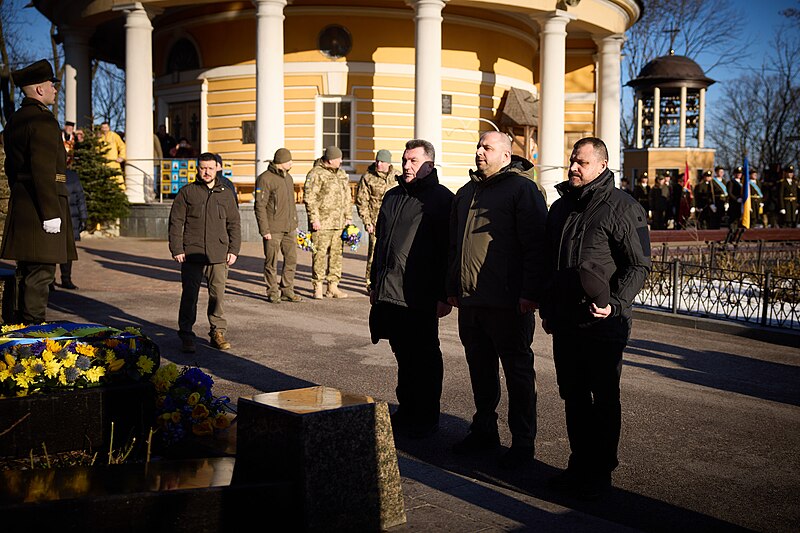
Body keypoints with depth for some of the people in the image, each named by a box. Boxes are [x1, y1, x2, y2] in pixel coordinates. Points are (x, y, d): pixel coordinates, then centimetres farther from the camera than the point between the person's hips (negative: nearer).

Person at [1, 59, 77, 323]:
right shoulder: (43, 120, -13)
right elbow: (44, 169, -20)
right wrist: (51, 213, -21)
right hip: (42, 203, -10)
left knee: (27, 272, 15)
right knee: (40, 272, -7)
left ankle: (23, 326, 23)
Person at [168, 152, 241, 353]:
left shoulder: (226, 194, 12)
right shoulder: (186, 192, 5)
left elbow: (234, 224, 15)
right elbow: (175, 222, 4)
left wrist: (233, 250, 7)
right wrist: (176, 249, -4)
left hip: (218, 255, 2)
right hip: (191, 254, -2)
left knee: (218, 295, 4)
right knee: (189, 295, 0)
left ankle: (218, 333, 14)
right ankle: (186, 336, 7)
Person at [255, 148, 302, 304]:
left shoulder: (288, 178, 15)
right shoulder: (265, 179, -11)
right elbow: (260, 206, -13)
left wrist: (295, 224, 19)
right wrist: (264, 230, -17)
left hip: (289, 228, 7)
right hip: (273, 230, -7)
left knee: (291, 260, 8)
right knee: (272, 262, 1)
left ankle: (287, 291, 17)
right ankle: (273, 293, 11)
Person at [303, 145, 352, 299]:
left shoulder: (341, 174, 17)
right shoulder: (316, 174, -7)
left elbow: (347, 198, 23)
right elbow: (309, 198, -11)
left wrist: (348, 217, 17)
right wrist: (314, 218, -15)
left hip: (338, 223, 7)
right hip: (322, 223, -7)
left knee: (336, 253, 8)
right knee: (319, 253, -5)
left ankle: (333, 287, 15)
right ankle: (317, 288, 3)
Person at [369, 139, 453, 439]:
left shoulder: (441, 199, -6)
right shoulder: (393, 196, 17)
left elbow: (448, 251, -11)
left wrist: (444, 295, -15)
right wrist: (375, 284, 22)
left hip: (419, 298, -7)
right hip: (388, 294, 7)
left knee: (424, 359, 3)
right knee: (403, 357, 15)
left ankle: (426, 419, 14)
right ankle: (406, 412, 27)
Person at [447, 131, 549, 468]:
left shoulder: (522, 189, -5)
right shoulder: (466, 193, 19)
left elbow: (536, 246, -12)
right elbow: (454, 246, 25)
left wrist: (530, 293, -18)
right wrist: (452, 288, 20)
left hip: (508, 302, -7)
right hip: (469, 301, 7)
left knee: (518, 372, 3)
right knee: (480, 370, 16)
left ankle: (523, 441, 11)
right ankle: (484, 431, 29)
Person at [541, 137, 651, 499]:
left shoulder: (623, 208, -8)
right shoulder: (560, 207, 14)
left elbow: (638, 265, -9)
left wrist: (615, 303, -20)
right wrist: (547, 309, 17)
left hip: (604, 324, -7)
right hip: (564, 322, 7)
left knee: (604, 399, 4)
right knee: (573, 396, 13)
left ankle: (600, 472, 14)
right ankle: (579, 464, 26)